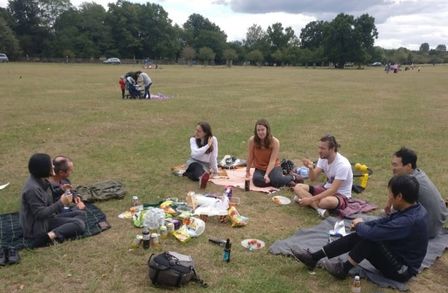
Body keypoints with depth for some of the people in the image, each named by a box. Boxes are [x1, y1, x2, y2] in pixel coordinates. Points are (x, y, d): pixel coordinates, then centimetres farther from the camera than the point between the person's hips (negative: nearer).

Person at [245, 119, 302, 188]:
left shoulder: (275, 142, -17)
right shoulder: (252, 141, -14)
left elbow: (272, 161, -20)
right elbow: (250, 158, -1)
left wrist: (266, 174, -31)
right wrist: (247, 171, 8)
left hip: (273, 167, -2)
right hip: (259, 169, 2)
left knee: (277, 180, -34)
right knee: (256, 180, -32)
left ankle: (292, 177, -1)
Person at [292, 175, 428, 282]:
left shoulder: (408, 221, -33)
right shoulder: (413, 209, -2)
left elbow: (371, 233, -33)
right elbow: (386, 221, 11)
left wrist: (359, 225, -10)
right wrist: (361, 225, -1)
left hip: (402, 270, -9)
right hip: (399, 254, 9)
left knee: (368, 238, -26)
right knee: (357, 236, -1)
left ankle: (343, 269, -6)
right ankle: (314, 257, -1)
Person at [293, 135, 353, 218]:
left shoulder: (342, 165, -26)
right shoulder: (323, 158, -5)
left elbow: (333, 190, -29)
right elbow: (313, 178, -1)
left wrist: (311, 199, -31)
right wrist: (311, 168, -24)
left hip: (341, 195, -8)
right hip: (326, 189, 8)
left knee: (326, 201, -43)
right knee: (298, 187, -11)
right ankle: (319, 208, -27)